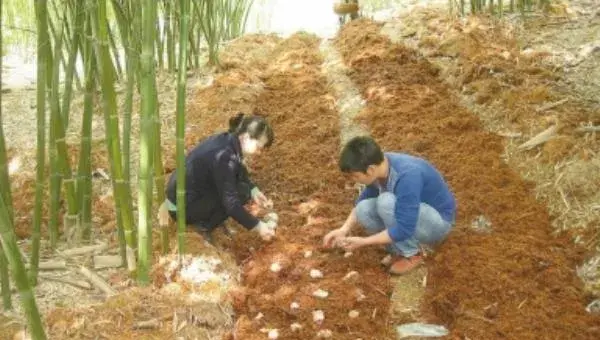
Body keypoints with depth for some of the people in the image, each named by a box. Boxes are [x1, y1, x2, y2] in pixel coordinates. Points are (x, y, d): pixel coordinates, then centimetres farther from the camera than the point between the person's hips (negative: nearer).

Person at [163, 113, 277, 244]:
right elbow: (231, 203, -26)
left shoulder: (227, 139, -2)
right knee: (242, 192, -14)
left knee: (240, 175, 6)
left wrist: (254, 191, 1)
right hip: (181, 207, -9)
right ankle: (203, 226, -2)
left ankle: (206, 218, 12)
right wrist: (258, 226, -18)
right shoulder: (224, 157, -28)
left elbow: (239, 173, 16)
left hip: (181, 191, 9)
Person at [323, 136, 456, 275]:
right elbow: (364, 199, 6)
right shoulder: (381, 165, -11)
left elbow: (403, 230, -33)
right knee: (363, 209, -15)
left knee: (386, 201, -32)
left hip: (438, 222, -7)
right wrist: (344, 229, -5)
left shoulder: (407, 176, -34)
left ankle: (411, 254, -11)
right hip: (410, 216, 7)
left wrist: (363, 242, -24)